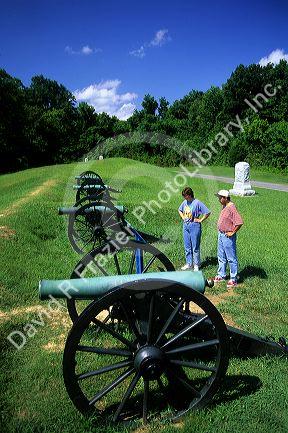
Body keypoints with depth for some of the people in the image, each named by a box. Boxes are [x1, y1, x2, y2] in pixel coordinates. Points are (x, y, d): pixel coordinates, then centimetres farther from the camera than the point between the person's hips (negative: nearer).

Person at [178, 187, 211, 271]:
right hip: (185, 225, 7)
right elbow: (180, 210, 27)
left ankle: (196, 265, 12)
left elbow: (208, 212, -16)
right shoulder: (185, 202, 6)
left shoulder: (197, 203, -14)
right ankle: (188, 263, 23)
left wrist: (200, 220, -12)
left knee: (195, 247, 1)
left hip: (194, 226, -7)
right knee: (187, 247, 12)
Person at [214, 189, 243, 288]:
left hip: (228, 237, -10)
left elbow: (239, 222, -29)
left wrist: (232, 232, -19)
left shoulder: (231, 208, -22)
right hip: (221, 234, 10)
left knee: (231, 258, 1)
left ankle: (233, 279, 11)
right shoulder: (224, 206, 8)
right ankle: (221, 275, 33)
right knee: (221, 257, 19)